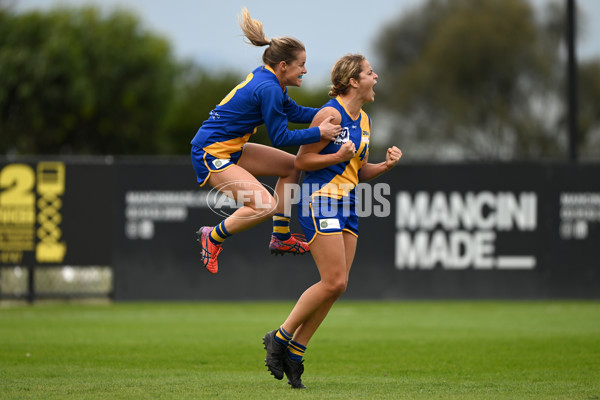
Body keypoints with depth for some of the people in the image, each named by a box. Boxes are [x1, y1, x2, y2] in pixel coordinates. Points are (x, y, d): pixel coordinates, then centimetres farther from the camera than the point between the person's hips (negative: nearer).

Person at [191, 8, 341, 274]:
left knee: (290, 165, 18)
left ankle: (280, 238, 21)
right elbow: (280, 137, -19)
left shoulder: (265, 78, 6)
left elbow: (293, 112, 19)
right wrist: (319, 133, -15)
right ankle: (213, 237, -2)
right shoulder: (268, 88, -23)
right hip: (211, 156, -11)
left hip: (230, 149, 11)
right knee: (265, 204, -24)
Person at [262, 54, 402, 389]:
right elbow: (302, 160, -10)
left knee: (339, 286, 1)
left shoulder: (365, 121, 14)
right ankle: (280, 338, -1)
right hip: (321, 201, -9)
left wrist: (386, 165, 3)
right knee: (333, 282, -14)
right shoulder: (331, 114, -12)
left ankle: (295, 352, 8)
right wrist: (338, 157, -22)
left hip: (347, 206, 9)